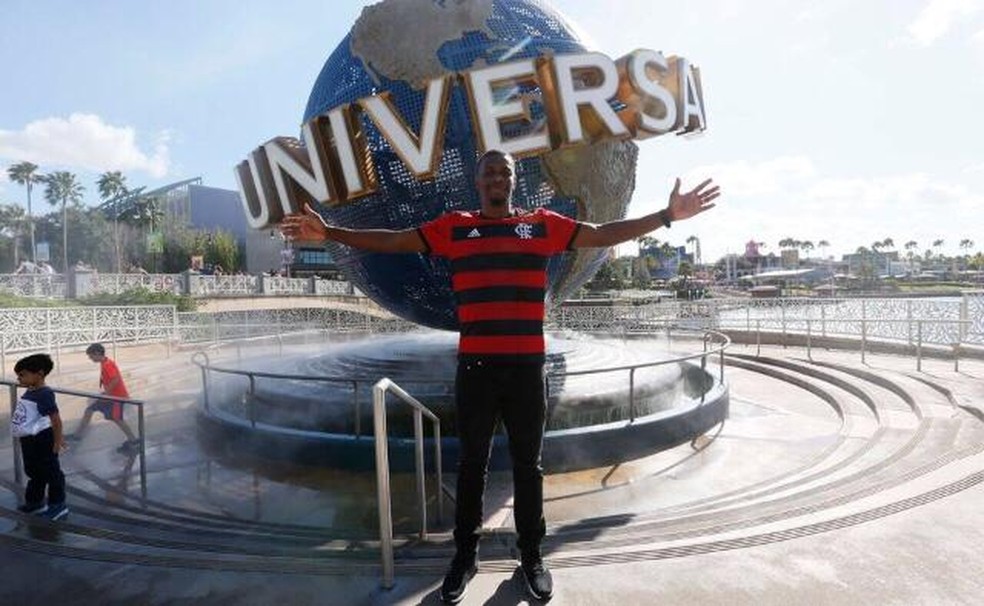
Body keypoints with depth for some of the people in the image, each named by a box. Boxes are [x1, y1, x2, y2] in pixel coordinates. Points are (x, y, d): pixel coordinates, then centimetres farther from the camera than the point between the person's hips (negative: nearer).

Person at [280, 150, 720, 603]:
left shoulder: (543, 224, 6)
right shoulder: (453, 228, 5)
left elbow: (604, 234, 7)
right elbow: (392, 241, 4)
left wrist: (667, 216, 3)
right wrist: (329, 233, -1)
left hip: (527, 365, 1)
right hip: (475, 365, 0)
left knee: (527, 463, 12)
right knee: (472, 462, 12)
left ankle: (531, 555, 29)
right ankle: (465, 555, 28)